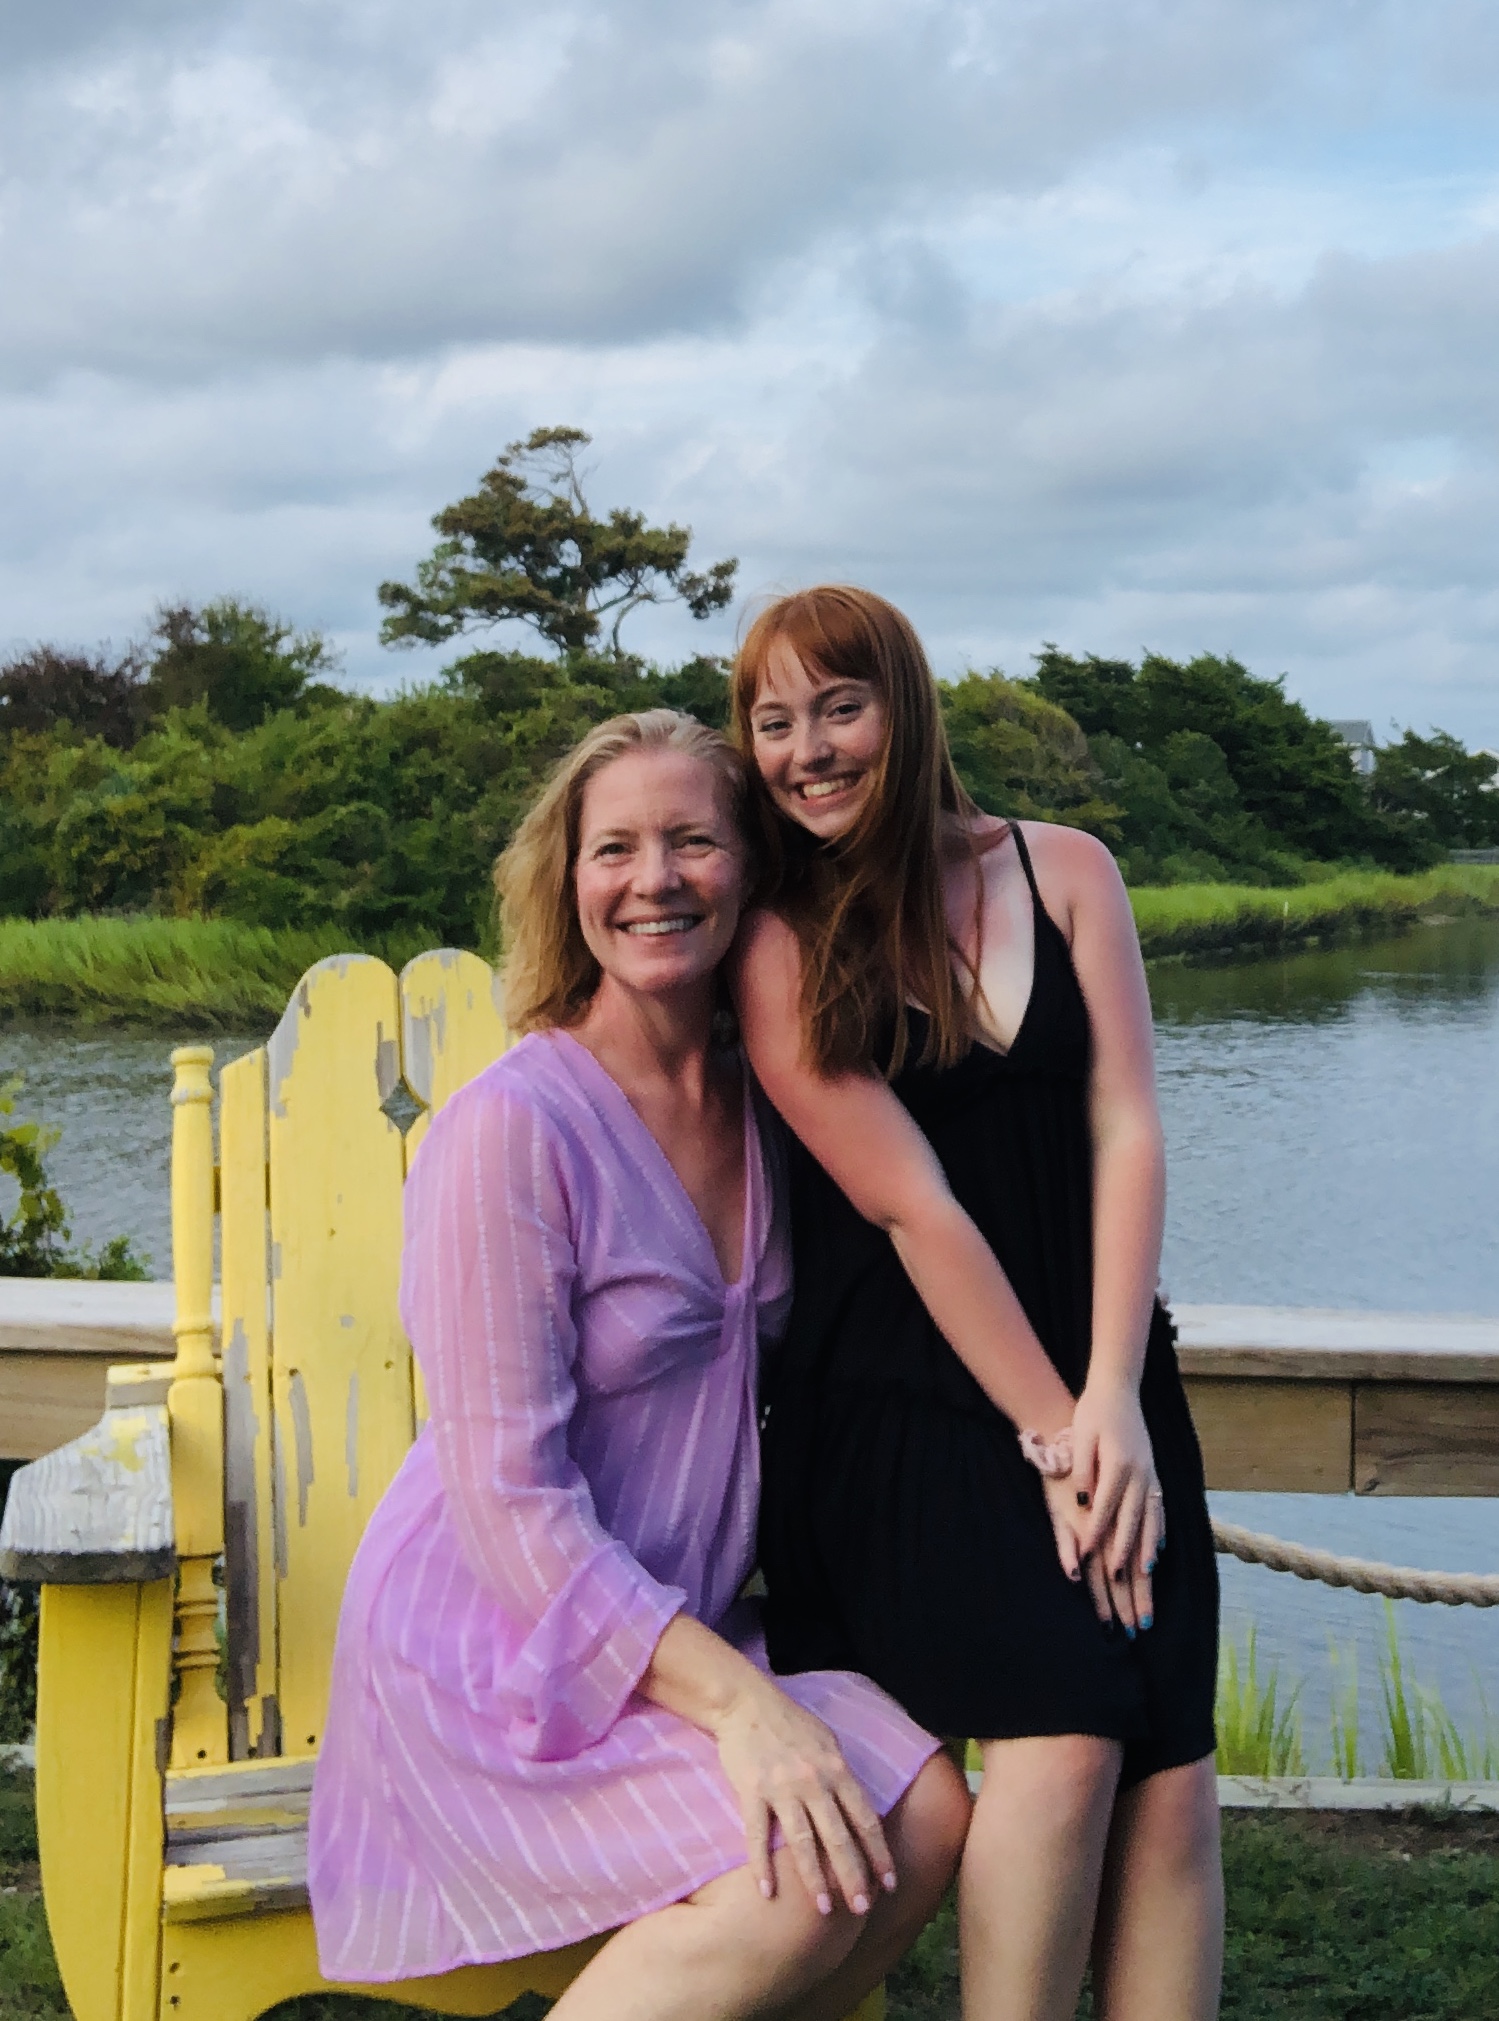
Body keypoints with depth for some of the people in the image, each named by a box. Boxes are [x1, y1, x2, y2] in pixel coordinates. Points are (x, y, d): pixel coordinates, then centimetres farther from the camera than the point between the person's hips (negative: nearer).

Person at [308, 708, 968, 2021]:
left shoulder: (757, 1106, 5)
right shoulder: (512, 1127, -17)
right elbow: (509, 1499, -19)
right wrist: (732, 1699, -25)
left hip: (678, 1626, 7)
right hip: (489, 1653, -7)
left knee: (925, 1817, -16)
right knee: (806, 1874, -26)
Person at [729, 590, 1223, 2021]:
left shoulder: (1063, 871, 8)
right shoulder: (780, 945, -2)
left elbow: (1125, 1130, 0)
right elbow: (912, 1204, -9)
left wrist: (1110, 1401, -10)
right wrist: (1046, 1431, -13)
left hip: (1101, 1389, 3)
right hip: (912, 1407, -3)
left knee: (1170, 1773, -11)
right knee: (1062, 1740, -22)